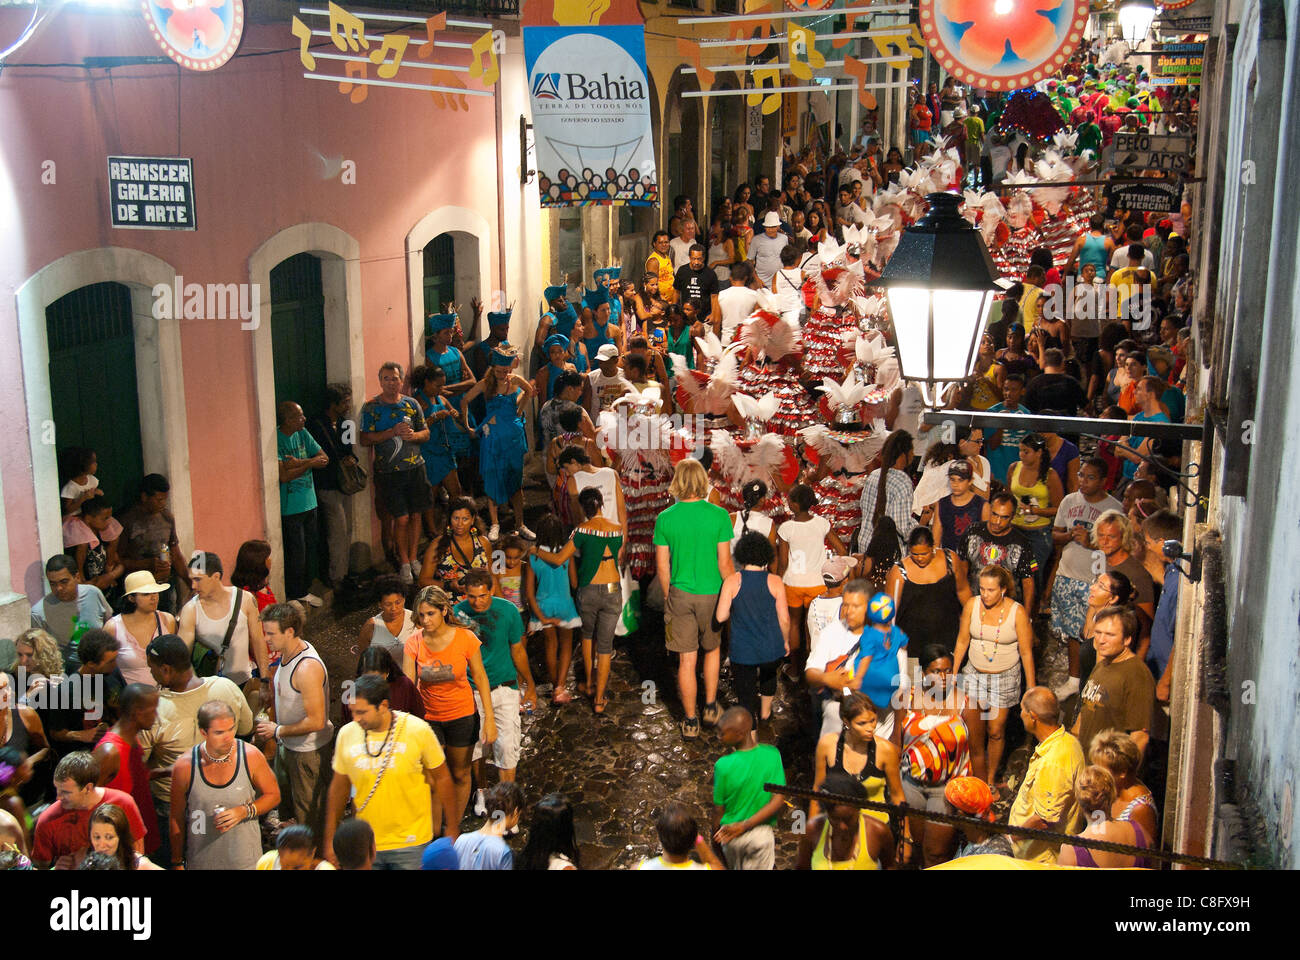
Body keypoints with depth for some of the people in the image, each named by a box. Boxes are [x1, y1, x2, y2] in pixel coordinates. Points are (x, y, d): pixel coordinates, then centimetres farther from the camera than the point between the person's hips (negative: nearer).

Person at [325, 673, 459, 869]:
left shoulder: (418, 730, -12)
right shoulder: (346, 734, -5)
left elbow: (442, 779, -2)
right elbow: (339, 788, 7)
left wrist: (452, 828, 2)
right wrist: (329, 839, 11)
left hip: (411, 844, -2)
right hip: (365, 844, 2)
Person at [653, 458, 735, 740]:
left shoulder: (665, 519, -7)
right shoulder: (719, 516, -10)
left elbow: (662, 565, -2)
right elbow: (725, 563, -8)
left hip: (680, 595, 1)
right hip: (712, 594, 0)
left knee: (686, 660, 8)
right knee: (712, 649, 24)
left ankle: (690, 722, 17)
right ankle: (710, 707, 28)